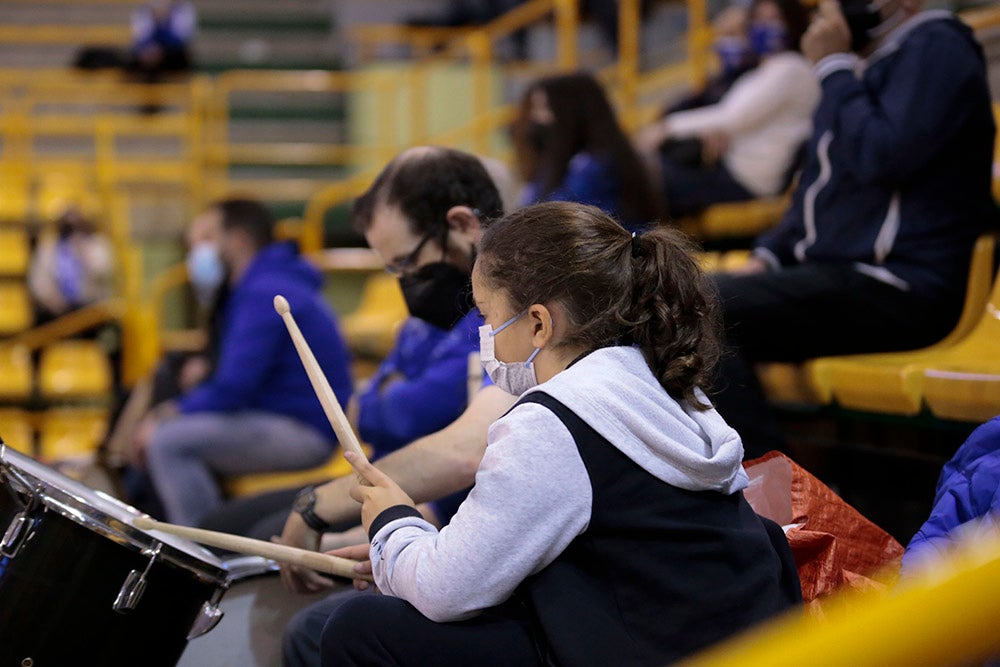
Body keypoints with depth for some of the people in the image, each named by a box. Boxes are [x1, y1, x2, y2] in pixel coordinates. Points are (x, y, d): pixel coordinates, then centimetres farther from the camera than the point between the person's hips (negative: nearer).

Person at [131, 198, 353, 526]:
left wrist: (171, 415, -11)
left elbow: (234, 387, -23)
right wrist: (173, 410, 9)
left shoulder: (263, 293, -17)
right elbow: (233, 378, 23)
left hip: (303, 432, -11)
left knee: (168, 442, -21)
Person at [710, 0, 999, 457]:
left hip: (899, 288, -10)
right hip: (831, 273, 10)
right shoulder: (860, 63, 21)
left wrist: (833, 65, -9)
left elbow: (880, 157, -21)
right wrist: (768, 256, 13)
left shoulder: (935, 47, -6)